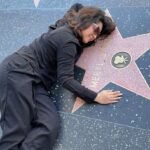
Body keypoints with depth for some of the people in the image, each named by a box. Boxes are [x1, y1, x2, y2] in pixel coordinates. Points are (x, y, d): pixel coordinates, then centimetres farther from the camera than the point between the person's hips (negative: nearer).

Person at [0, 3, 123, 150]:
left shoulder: (68, 31, 17)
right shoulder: (67, 39, -12)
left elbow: (77, 6, 40)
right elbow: (65, 78, -14)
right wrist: (95, 97, -14)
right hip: (17, 72, -9)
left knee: (50, 126, -17)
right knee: (17, 132, -19)